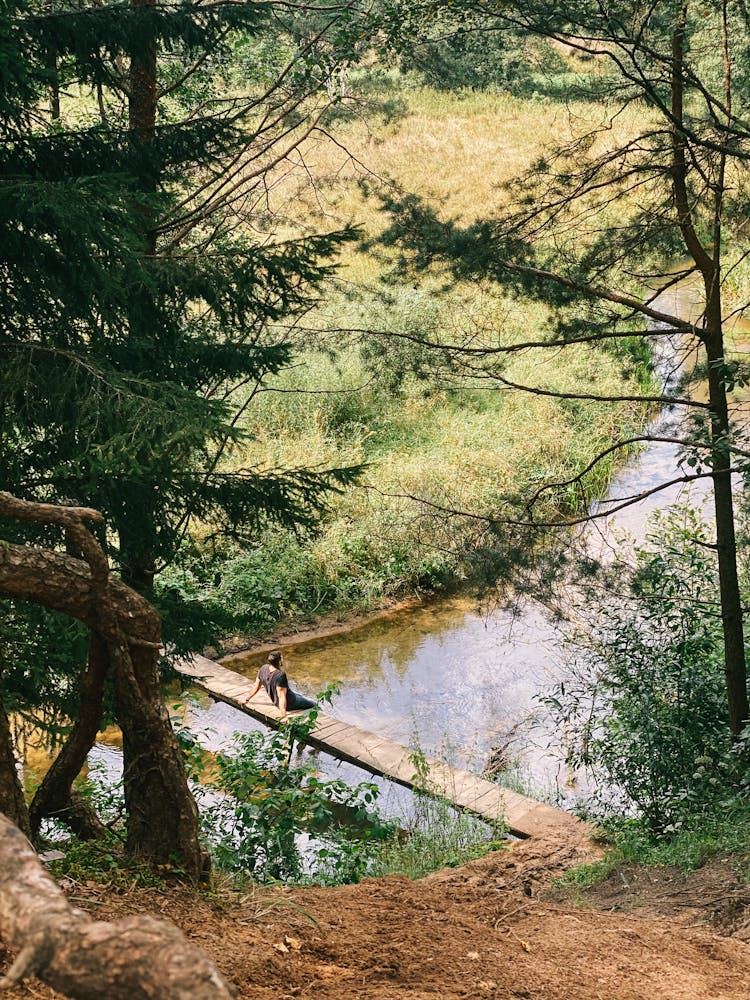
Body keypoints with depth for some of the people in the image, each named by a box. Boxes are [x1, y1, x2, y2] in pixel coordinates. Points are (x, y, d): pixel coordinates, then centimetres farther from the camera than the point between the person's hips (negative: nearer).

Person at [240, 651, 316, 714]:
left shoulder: (264, 668, -12)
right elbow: (281, 697, -35)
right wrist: (284, 717, -34)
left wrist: (246, 699, 15)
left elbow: (256, 686, 0)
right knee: (313, 704, 6)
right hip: (289, 704, -8)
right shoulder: (280, 675, -34)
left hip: (276, 702, 8)